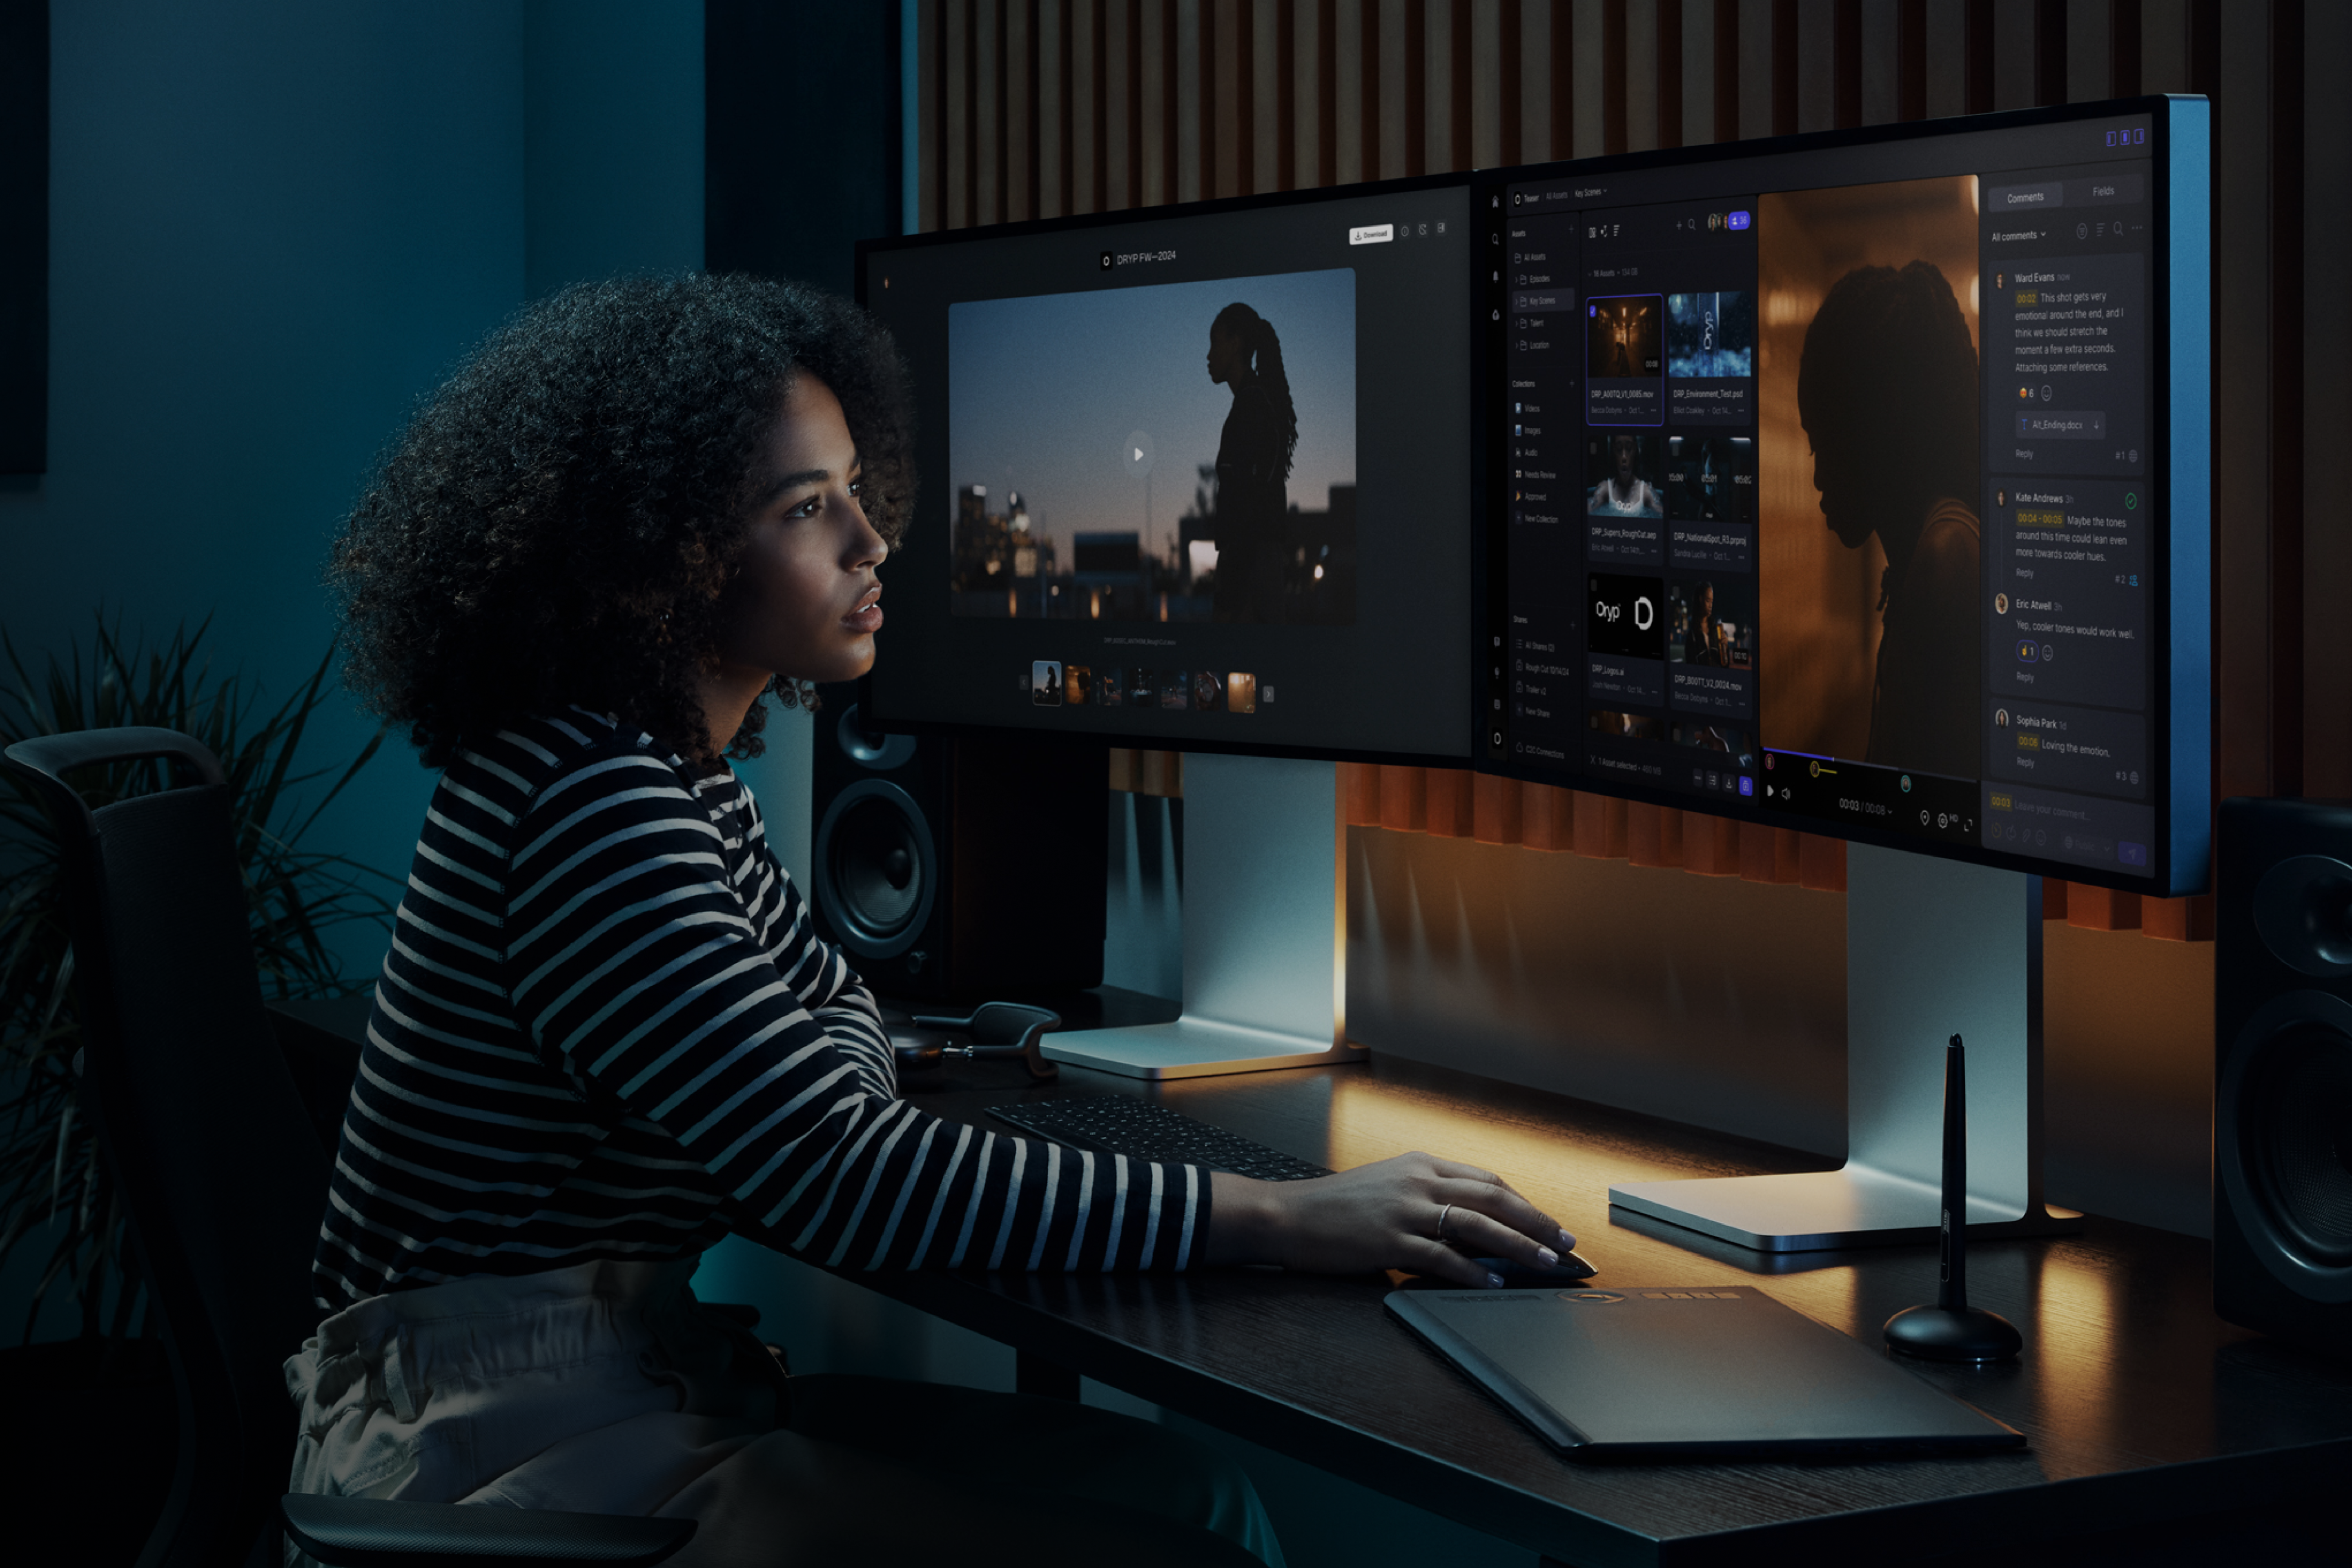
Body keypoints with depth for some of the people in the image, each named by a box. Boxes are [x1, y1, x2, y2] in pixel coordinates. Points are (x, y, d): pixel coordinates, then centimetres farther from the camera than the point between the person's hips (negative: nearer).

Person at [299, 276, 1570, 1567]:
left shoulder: (673, 767, 9)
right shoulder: (592, 808, -22)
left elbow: (830, 1010, 24)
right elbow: (834, 1182, -27)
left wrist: (845, 1127, -2)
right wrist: (1282, 1220, -26)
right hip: (513, 1450, -9)